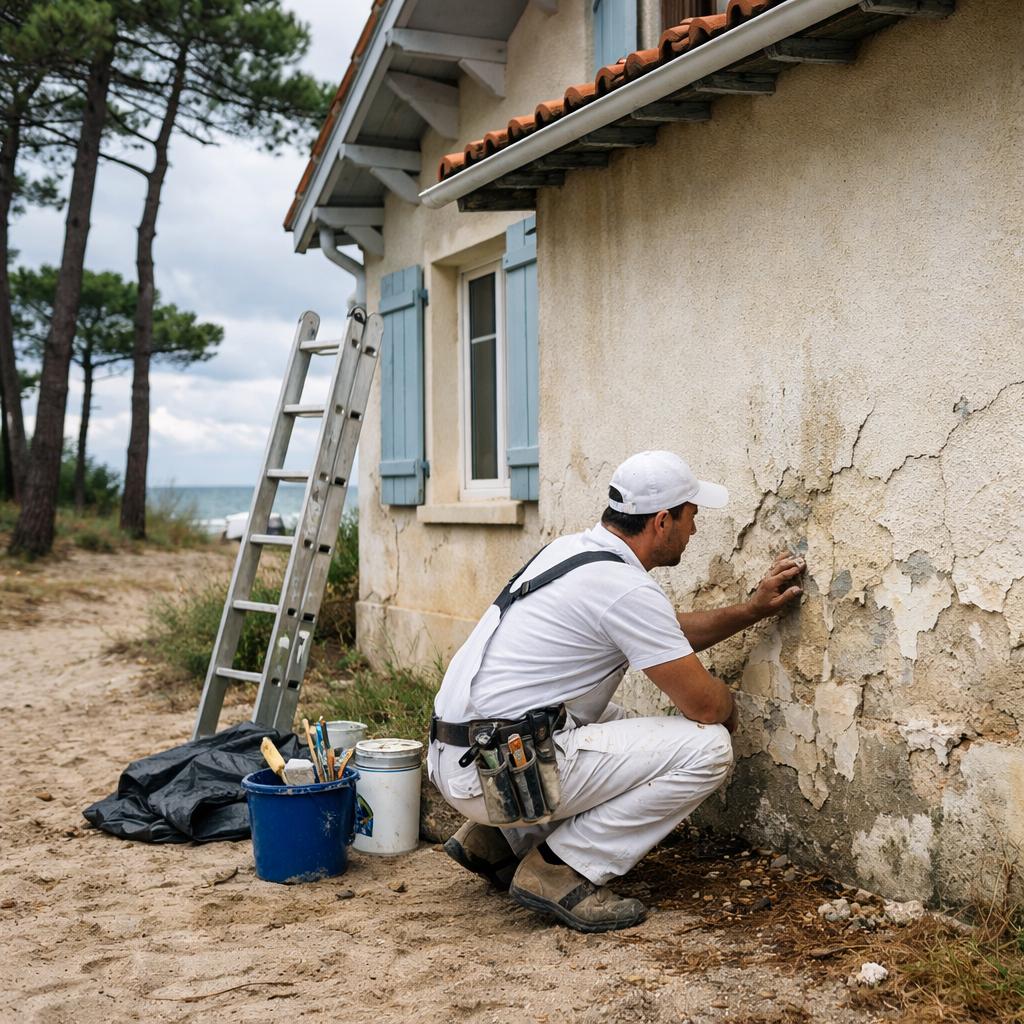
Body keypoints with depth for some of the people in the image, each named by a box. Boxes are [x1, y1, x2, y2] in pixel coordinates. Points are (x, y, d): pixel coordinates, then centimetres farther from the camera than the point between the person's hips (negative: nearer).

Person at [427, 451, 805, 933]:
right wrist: (728, 702, 13)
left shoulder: (573, 549, 12)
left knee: (619, 725, 33)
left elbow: (665, 632, 27)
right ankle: (561, 870, -6)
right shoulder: (627, 589, -16)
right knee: (707, 747, -10)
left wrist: (752, 610, 23)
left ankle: (496, 839, 22)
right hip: (502, 771, -10)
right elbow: (704, 704, -11)